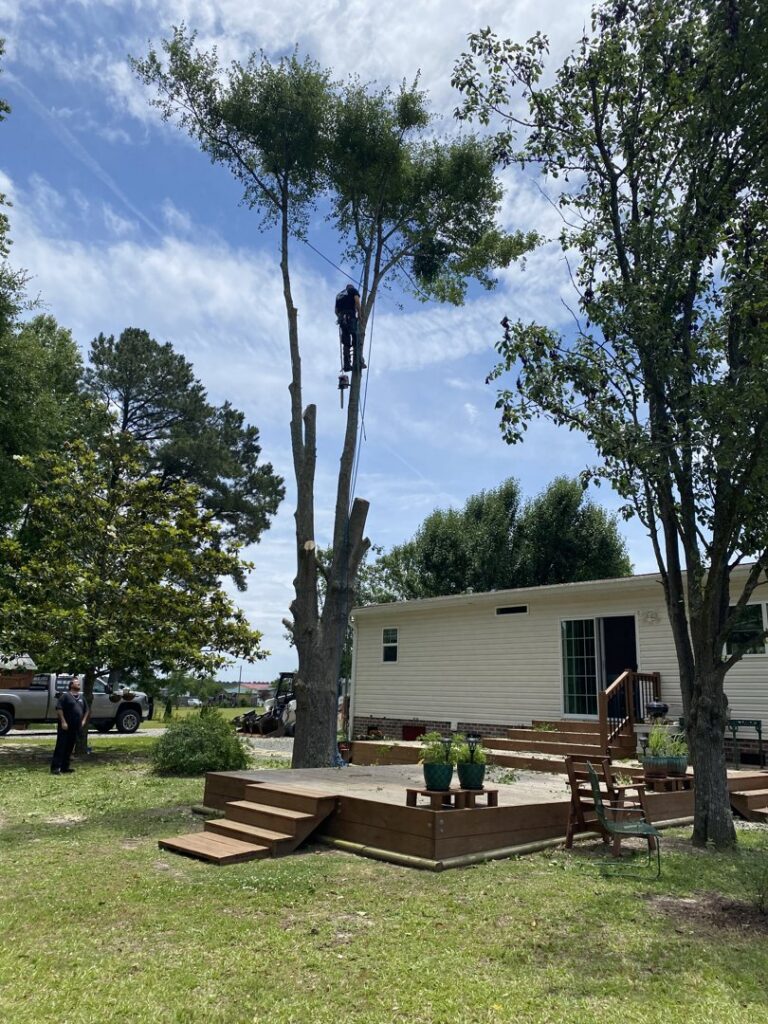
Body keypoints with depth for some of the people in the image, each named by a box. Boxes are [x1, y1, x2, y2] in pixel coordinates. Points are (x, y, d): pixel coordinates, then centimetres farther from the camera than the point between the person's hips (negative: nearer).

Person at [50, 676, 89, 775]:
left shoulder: (81, 697, 16)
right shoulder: (65, 695, -6)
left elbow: (86, 709, 25)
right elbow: (58, 708, -13)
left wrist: (84, 720, 12)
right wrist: (63, 721, -18)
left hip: (76, 727, 7)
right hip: (65, 726, -7)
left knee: (70, 748, 9)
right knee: (61, 746, -7)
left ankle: (65, 767, 16)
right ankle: (55, 768, -6)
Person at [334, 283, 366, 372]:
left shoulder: (339, 294, 29)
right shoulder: (353, 290, 13)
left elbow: (336, 310, 23)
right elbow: (357, 302, -5)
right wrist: (359, 315, -5)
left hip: (341, 318, 5)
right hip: (351, 317, -5)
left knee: (345, 343, 4)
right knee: (356, 341, -8)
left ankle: (347, 365, -4)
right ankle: (358, 363, -20)